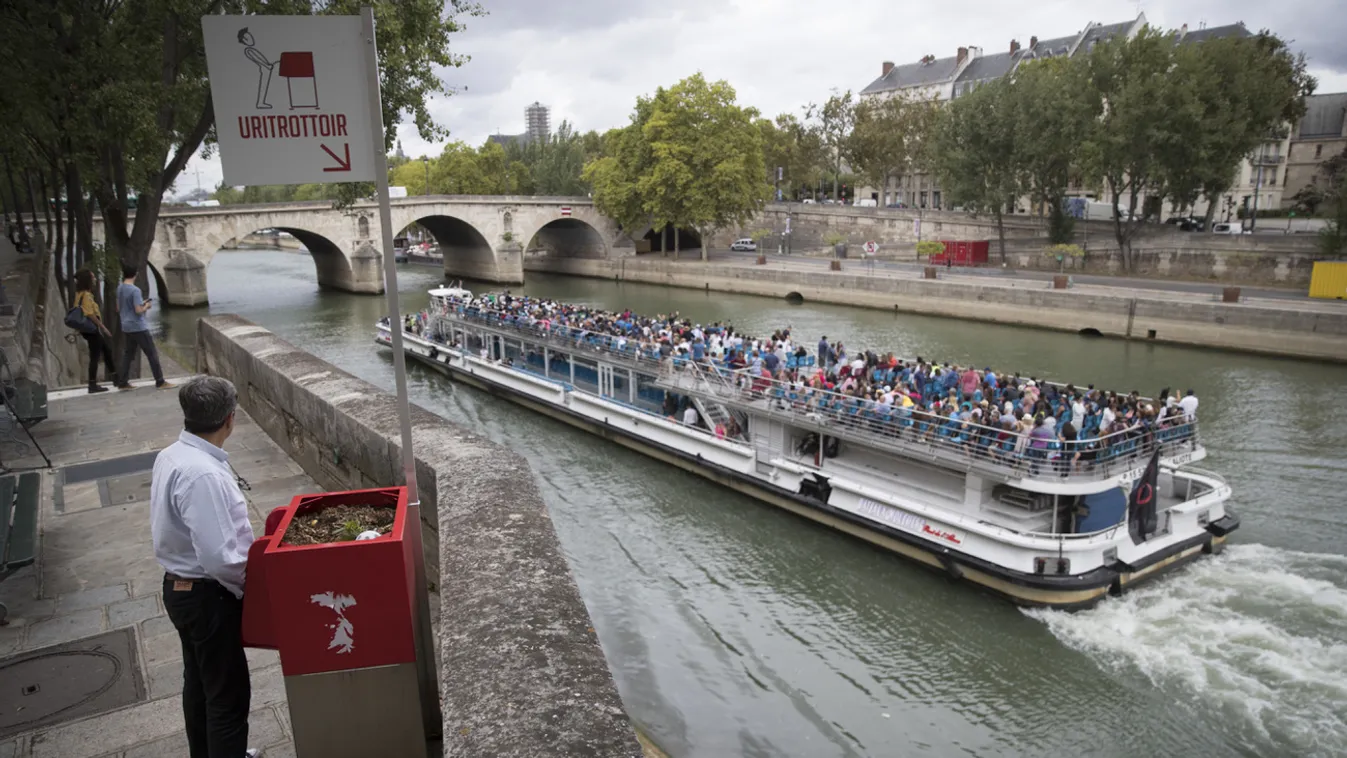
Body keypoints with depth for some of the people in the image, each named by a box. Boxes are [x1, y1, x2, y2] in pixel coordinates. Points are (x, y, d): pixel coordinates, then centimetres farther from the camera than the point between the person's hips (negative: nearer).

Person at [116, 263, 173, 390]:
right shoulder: (135, 290, -18)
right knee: (152, 353, -2)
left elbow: (118, 309, 16)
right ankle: (160, 382, 0)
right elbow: (138, 311, -22)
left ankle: (122, 383, 14)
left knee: (128, 354, 14)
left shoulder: (120, 288, 7)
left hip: (127, 327, 8)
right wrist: (146, 306, -2)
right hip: (138, 327, -8)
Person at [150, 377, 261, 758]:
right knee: (229, 695, 4)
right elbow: (220, 558, -30)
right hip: (208, 597, -10)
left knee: (199, 682, 26)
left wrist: (246, 543, 12)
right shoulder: (203, 474, -30)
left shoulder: (171, 456, 0)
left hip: (180, 587, 10)